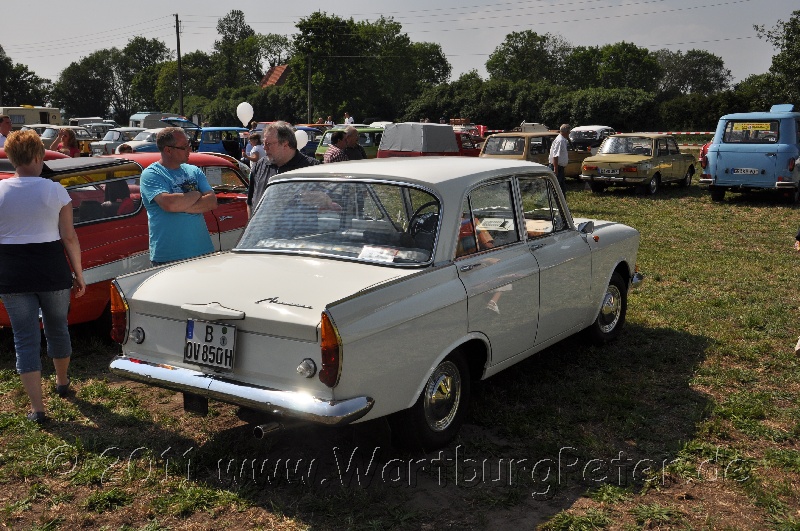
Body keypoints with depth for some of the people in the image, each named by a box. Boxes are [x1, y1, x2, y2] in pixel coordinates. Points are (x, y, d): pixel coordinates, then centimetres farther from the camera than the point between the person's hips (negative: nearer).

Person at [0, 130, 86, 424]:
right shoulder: (55, 190, -7)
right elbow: (69, 237, -7)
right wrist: (78, 273, 3)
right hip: (53, 272, 0)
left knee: (25, 339, 6)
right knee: (57, 328, 21)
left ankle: (37, 408, 5)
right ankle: (62, 382, 42)